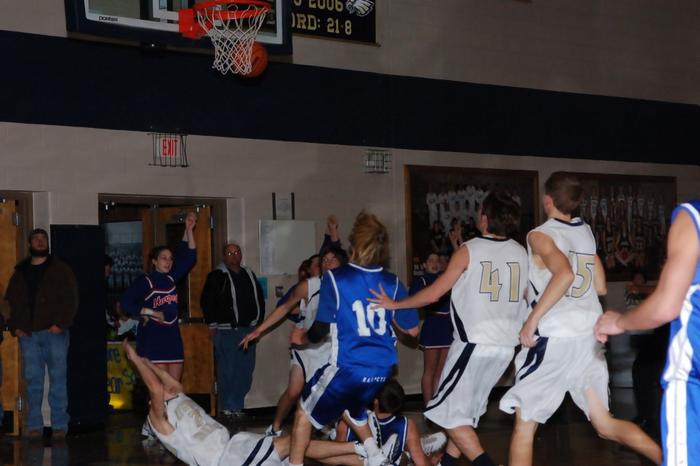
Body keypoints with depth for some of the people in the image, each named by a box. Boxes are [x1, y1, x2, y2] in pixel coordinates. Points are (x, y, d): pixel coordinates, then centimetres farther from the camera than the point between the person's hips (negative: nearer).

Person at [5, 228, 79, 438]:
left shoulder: (60, 269, 6)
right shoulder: (19, 273, 17)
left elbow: (70, 299, -1)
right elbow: (10, 301, 17)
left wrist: (61, 324, -12)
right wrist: (15, 326, 3)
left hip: (55, 333, -3)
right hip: (28, 334, 3)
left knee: (58, 378, -4)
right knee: (32, 379, 2)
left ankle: (59, 425, -1)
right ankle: (34, 425, 6)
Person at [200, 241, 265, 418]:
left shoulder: (249, 275, 16)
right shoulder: (217, 276, -1)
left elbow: (260, 299, 21)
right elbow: (207, 300, -4)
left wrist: (258, 321, 13)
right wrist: (212, 324, -6)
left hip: (248, 330, 5)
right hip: (226, 330, -5)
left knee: (245, 370, 5)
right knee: (227, 370, -6)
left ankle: (237, 405, 14)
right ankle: (228, 407, 1)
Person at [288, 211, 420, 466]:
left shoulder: (334, 278, -11)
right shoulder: (392, 282, 0)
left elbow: (322, 327, -7)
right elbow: (412, 329, 4)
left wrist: (305, 337, 14)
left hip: (347, 367, -5)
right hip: (382, 369, 5)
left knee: (305, 412, 16)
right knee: (350, 406, 33)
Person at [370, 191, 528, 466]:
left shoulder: (469, 250, -7)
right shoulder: (521, 253, 8)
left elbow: (433, 294, -6)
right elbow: (525, 296, 16)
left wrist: (395, 304, 7)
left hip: (474, 343, -6)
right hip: (506, 345, 7)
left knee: (450, 412, 1)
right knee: (468, 408, 20)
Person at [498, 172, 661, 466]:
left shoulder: (540, 235, -7)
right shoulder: (586, 233, 14)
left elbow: (564, 274, -26)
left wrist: (532, 319, -20)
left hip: (554, 337, -6)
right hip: (589, 336, 6)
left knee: (524, 426, 5)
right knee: (605, 424, 13)